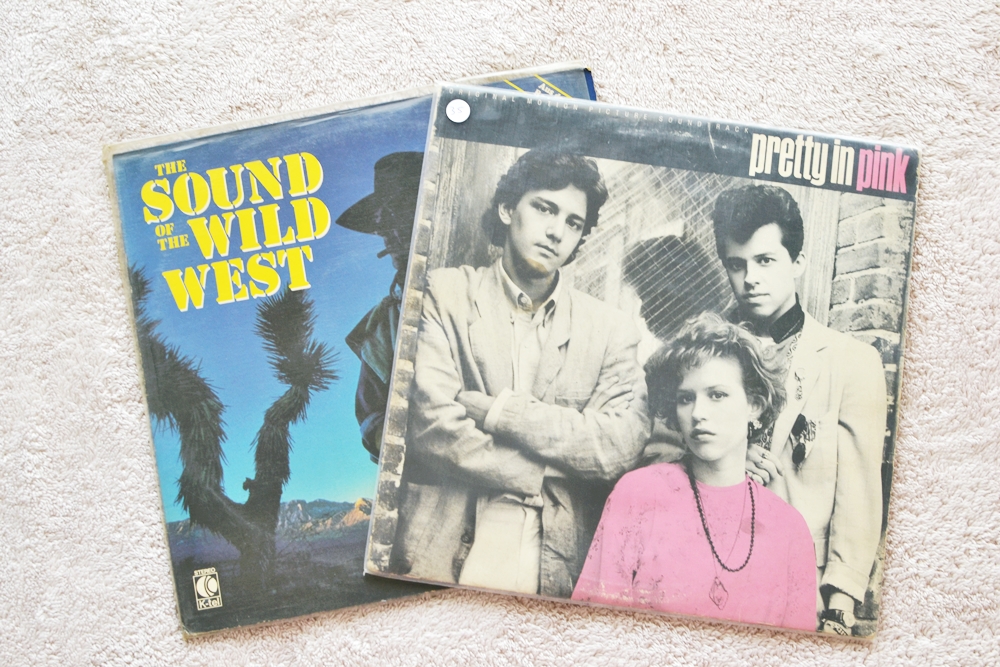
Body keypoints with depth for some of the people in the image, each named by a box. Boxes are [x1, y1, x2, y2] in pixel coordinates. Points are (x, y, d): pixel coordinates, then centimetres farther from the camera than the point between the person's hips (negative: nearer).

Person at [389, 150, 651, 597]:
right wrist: (546, 476, -6)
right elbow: (433, 425, -9)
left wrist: (498, 411, -11)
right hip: (442, 556, -1)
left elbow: (622, 445, -5)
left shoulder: (609, 330, 9)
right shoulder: (446, 293, 2)